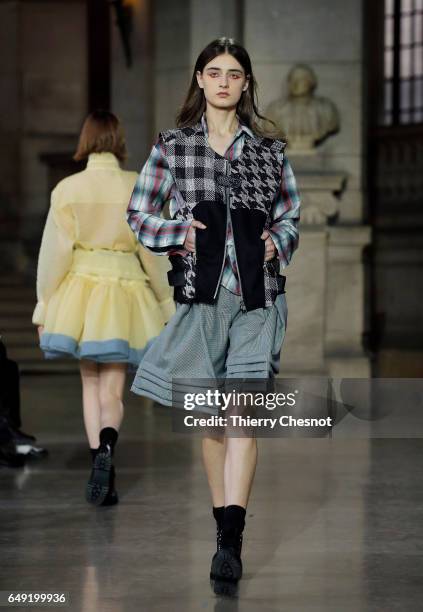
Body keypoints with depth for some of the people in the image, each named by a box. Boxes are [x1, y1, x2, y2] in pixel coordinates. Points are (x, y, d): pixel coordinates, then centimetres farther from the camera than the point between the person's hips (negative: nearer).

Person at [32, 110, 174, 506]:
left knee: (91, 382, 15)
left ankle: (99, 460, 11)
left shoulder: (67, 189, -4)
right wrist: (167, 302, 12)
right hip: (123, 289, -1)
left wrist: (44, 307, 4)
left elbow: (54, 252, -4)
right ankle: (106, 446, -26)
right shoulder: (136, 187, -3)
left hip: (79, 288, 1)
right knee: (112, 389, 2)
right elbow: (152, 251, 2)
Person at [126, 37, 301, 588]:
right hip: (199, 293, 1)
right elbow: (138, 216, 8)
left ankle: (231, 541, -15)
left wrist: (278, 242, -2)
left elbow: (290, 215, 18)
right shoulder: (171, 146, 6)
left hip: (257, 294, -1)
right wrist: (181, 232, -8)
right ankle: (224, 519, 22)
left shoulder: (270, 149, 9)